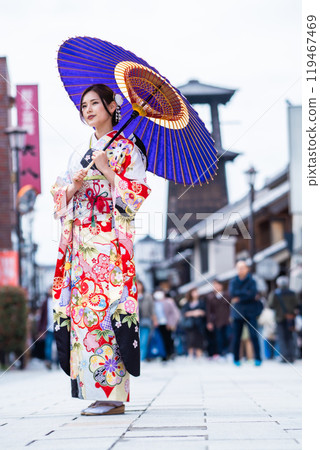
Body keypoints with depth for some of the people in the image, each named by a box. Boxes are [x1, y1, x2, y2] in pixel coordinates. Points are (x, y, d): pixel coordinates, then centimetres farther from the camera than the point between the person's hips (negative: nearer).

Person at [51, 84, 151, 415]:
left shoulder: (126, 149, 5)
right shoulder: (79, 155, 22)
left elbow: (136, 195, -4)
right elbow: (59, 199, 17)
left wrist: (107, 171, -12)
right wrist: (74, 186, -3)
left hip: (110, 241, -6)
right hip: (81, 241, 6)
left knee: (106, 309, -13)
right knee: (82, 311, -1)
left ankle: (114, 395, -13)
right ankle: (95, 392, 1)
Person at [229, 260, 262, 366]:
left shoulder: (252, 281, 2)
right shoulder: (233, 281, 8)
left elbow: (253, 294, -11)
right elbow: (232, 293, -7)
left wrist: (239, 298, -9)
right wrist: (246, 293, -11)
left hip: (250, 313, -2)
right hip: (237, 313, 2)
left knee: (254, 336, -11)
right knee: (236, 337, 2)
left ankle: (258, 359, -8)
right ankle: (236, 359, 12)